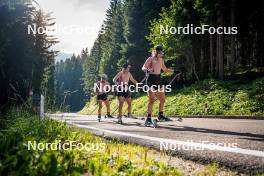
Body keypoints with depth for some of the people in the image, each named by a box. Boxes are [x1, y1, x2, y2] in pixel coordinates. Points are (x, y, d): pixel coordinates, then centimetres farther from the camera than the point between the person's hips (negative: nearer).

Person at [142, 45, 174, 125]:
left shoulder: (161, 60, 15)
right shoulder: (151, 59, -4)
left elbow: (164, 69, 28)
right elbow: (143, 67, -14)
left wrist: (172, 70, 15)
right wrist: (147, 69, -35)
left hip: (158, 79, 7)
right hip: (151, 79, -7)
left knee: (162, 99, 9)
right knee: (152, 100, -13)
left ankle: (160, 116, 24)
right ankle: (148, 118, -10)